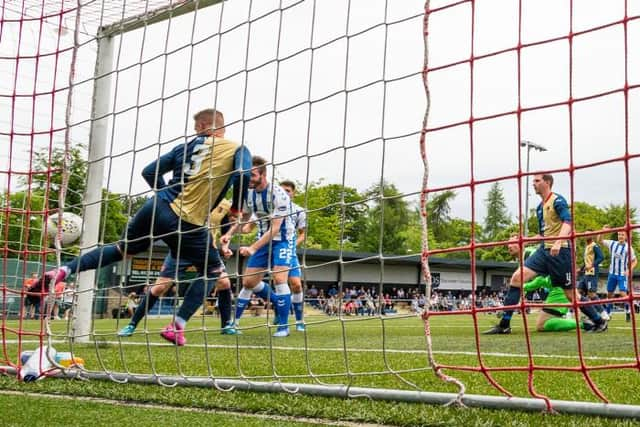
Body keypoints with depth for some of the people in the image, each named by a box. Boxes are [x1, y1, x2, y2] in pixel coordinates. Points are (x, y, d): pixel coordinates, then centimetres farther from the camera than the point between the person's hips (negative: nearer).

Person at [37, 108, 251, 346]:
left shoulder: (187, 146, 15)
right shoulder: (238, 150, 4)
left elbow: (149, 172, 14)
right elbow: (243, 175, -18)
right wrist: (236, 208, -1)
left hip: (157, 208, 4)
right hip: (188, 224, -4)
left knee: (122, 249, 26)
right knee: (213, 270, 17)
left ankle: (64, 271, 18)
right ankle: (177, 327, 8)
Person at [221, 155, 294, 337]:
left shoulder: (278, 194, -25)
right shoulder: (249, 193, -4)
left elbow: (275, 228, -28)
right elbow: (244, 217, 13)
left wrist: (253, 248, -35)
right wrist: (230, 233, -4)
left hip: (282, 239, -6)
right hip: (263, 239, 7)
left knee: (279, 278, -21)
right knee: (248, 282, 4)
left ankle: (283, 326, -11)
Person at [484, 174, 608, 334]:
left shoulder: (558, 200, -7)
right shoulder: (540, 207, 17)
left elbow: (567, 223, -21)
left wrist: (558, 242, -36)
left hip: (559, 251, -7)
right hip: (544, 250, 7)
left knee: (570, 293, -1)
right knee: (517, 277, -9)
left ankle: (599, 321, 21)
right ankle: (504, 325, -9)